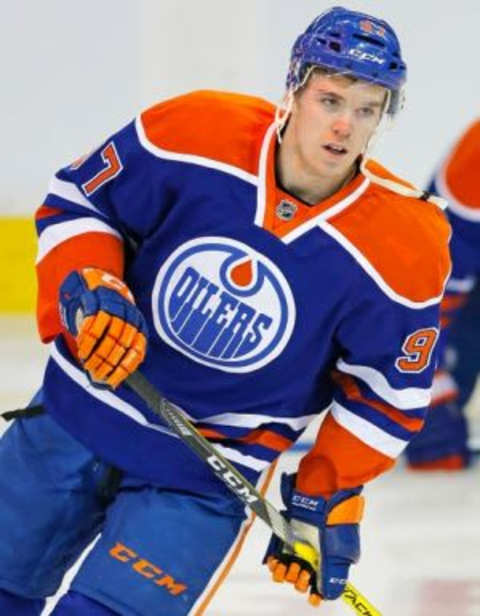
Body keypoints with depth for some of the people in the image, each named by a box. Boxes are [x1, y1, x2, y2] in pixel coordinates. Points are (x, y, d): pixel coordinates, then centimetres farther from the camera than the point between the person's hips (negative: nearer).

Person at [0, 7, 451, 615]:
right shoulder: (194, 133, -18)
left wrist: (327, 500, -6)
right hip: (80, 407, 2)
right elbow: (76, 199, -3)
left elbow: (388, 390, -5)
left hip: (212, 471, -2)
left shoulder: (402, 252, -19)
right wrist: (87, 292, -20)